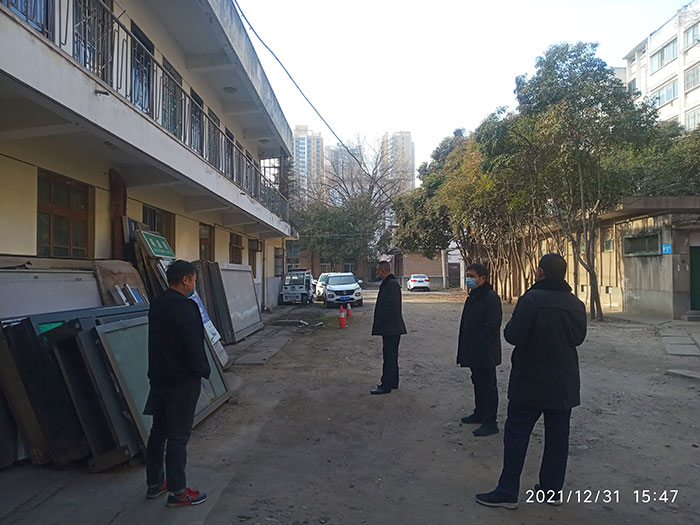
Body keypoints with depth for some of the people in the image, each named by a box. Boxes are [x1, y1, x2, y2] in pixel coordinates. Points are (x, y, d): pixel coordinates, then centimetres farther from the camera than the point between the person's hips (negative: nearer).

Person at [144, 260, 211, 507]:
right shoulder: (184, 307, -21)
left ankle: (154, 483, 31)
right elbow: (193, 345, -23)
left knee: (158, 431, 18)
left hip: (159, 378, 9)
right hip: (182, 381, -9)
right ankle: (178, 492, 12)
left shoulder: (156, 304, 8)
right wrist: (204, 370, -7)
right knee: (178, 436, 1)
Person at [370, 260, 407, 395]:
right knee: (391, 356, 17)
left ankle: (386, 386, 0)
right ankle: (392, 382, 27)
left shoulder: (392, 284, -17)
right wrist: (378, 324, 17)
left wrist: (379, 323, -18)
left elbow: (391, 307, -23)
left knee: (389, 357, -5)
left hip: (391, 328, -11)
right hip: (390, 328, 11)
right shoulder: (387, 283, 15)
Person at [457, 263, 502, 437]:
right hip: (474, 352, 10)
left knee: (487, 386, -1)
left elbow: (492, 325, -23)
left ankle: (490, 423, 6)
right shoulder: (473, 296, 13)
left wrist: (479, 345, -22)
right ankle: (479, 413, 34)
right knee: (478, 383, 20)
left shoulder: (491, 297, -18)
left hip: (485, 353, -10)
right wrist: (466, 348, 16)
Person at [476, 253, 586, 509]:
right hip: (564, 383, 6)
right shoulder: (576, 303, 2)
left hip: (530, 382, -6)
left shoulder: (531, 299, -18)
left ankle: (507, 492, 8)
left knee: (516, 435, 3)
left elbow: (513, 335, -21)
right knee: (557, 437, 14)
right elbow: (579, 337, 14)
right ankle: (552, 488, 24)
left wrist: (509, 327, 0)